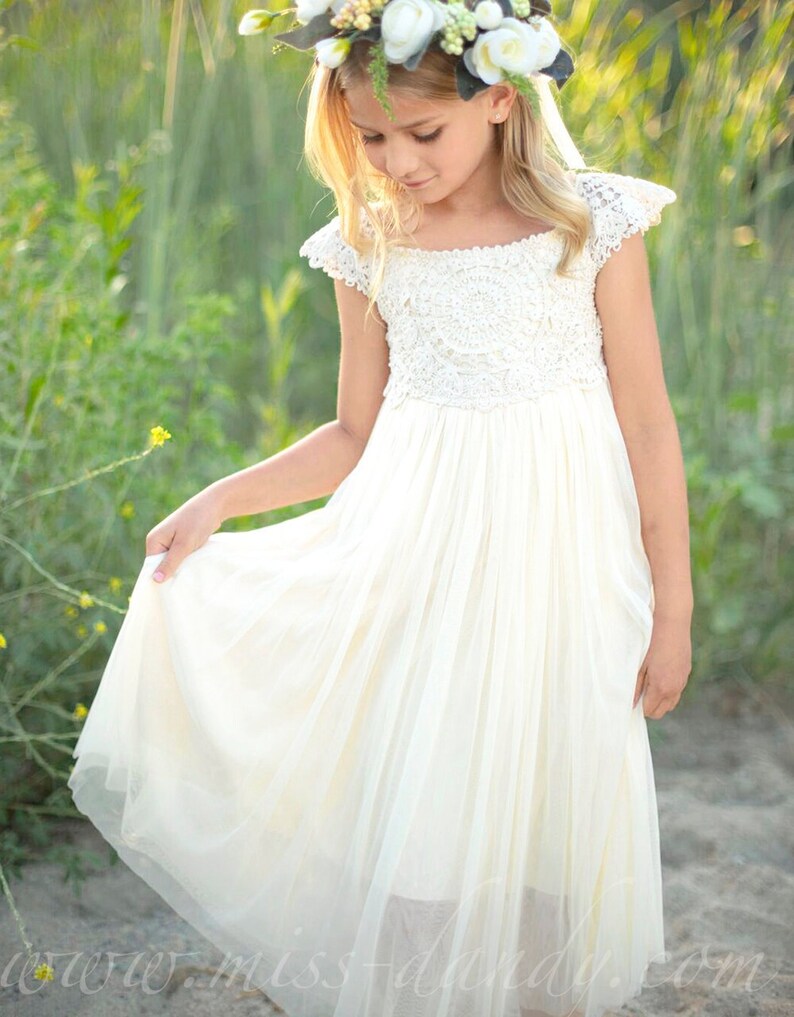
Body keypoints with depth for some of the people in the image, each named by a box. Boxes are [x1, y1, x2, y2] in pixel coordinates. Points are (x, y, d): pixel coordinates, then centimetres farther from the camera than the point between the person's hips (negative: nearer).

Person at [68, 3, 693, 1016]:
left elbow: (648, 426, -3)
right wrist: (218, 499, 0)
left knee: (545, 812, 7)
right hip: (412, 559, 2)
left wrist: (673, 606, -2)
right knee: (402, 817, 2)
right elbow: (356, 436, 11)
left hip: (555, 569, -2)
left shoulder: (594, 224, -7)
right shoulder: (372, 248, 1)